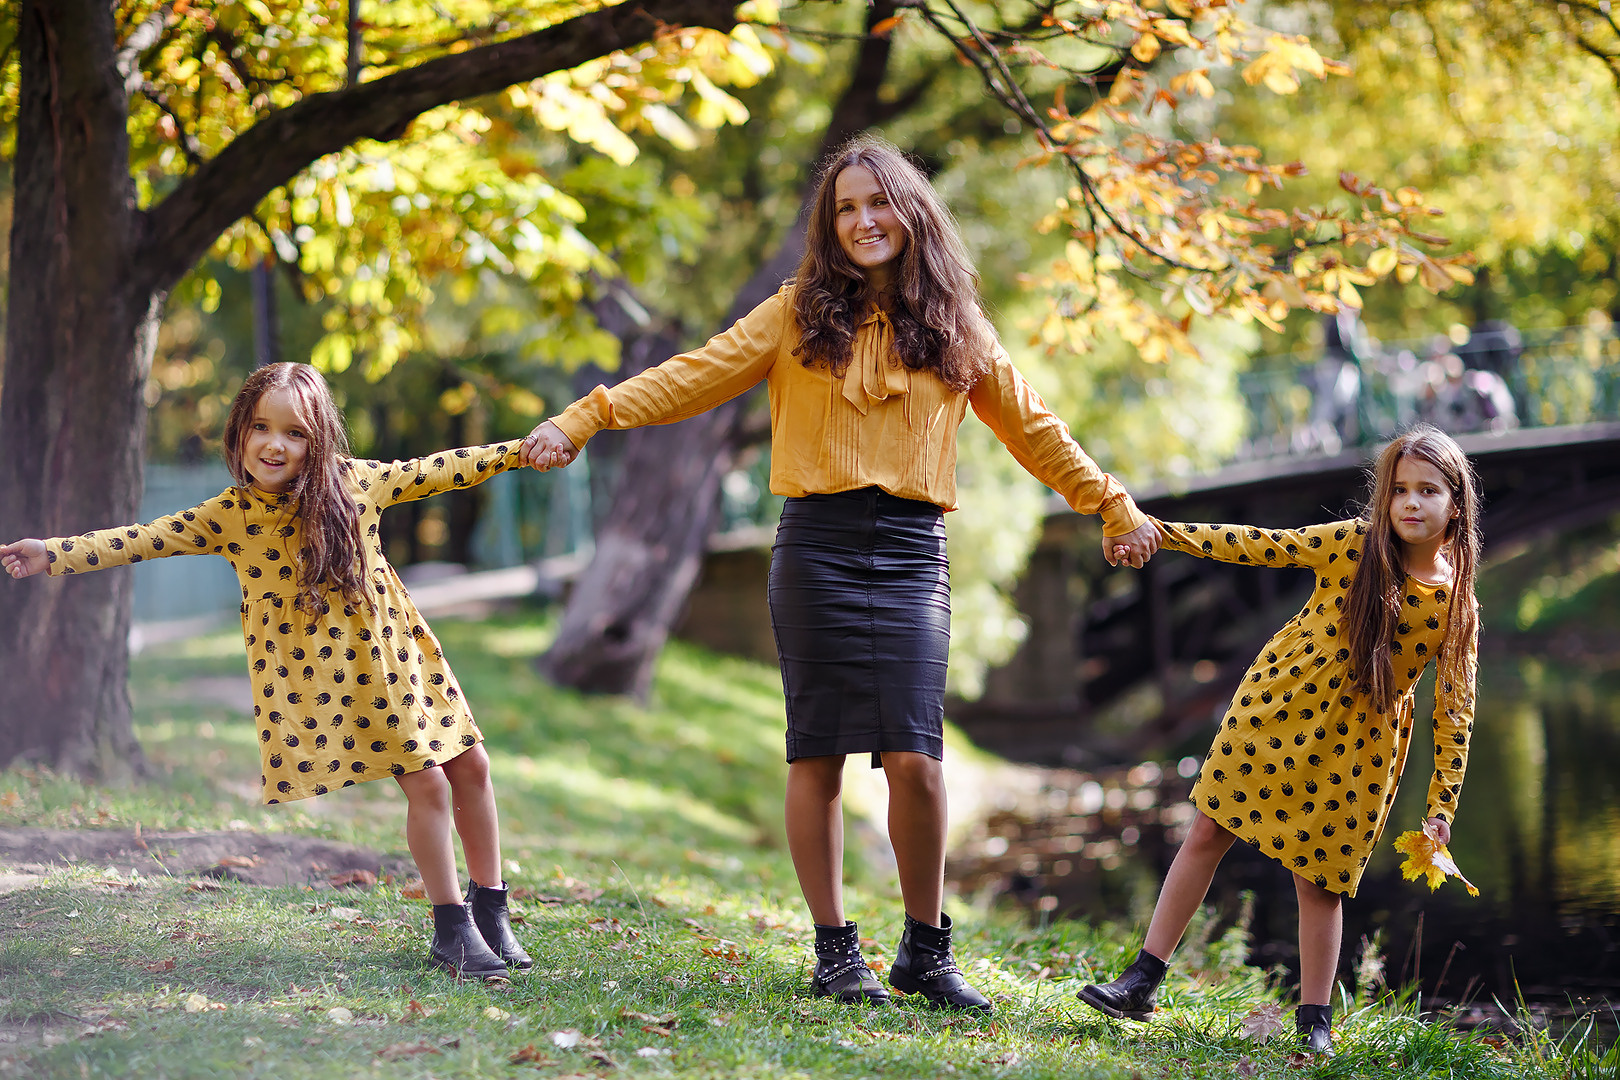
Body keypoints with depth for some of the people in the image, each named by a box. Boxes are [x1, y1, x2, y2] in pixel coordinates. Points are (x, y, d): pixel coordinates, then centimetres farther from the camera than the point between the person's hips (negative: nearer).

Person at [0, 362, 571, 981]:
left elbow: (436, 471, 5)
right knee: (426, 785, -5)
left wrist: (517, 451, 7)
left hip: (392, 658, 3)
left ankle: (489, 909, 22)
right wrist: (55, 554, -14)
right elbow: (145, 539, -7)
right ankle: (451, 928, 9)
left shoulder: (355, 482, -4)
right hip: (318, 676, -3)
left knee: (470, 767, 6)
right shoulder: (229, 516, -7)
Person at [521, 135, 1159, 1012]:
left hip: (911, 553, 1)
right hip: (818, 546, 0)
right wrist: (584, 418, -9)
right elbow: (692, 376, 1)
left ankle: (925, 952, 6)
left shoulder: (954, 328, 12)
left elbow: (1032, 429, 20)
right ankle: (833, 952, 11)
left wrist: (1115, 508, 21)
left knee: (913, 758, -9)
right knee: (817, 755, 0)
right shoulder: (800, 315, 7)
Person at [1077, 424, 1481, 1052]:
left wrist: (1441, 807, -6)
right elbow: (1259, 546, -4)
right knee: (1207, 834, 1)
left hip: (1355, 752, -1)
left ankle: (1314, 1018, 16)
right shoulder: (1350, 545, -7)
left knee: (1318, 877, 1)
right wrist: (1159, 530, -9)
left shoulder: (1456, 607, -7)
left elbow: (1454, 713, -4)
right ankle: (1142, 982, 7)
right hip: (1276, 707, 1)